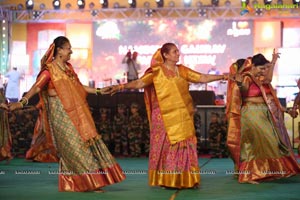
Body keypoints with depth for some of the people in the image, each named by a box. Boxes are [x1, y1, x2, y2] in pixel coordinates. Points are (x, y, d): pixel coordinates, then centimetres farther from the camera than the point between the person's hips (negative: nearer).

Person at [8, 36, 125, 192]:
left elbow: (79, 87, 22)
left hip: (76, 112, 8)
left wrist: (97, 91, 27)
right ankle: (88, 183, 1)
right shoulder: (50, 69, -11)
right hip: (61, 113, -8)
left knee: (87, 142, 8)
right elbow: (36, 87, -21)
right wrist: (22, 102, -34)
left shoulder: (68, 67, 12)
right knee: (74, 146, -5)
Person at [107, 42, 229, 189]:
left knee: (184, 145, 3)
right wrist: (121, 87, -24)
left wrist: (223, 76, 6)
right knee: (168, 146, -2)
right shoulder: (158, 71, -2)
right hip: (166, 117, -4)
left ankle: (185, 180, 9)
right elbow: (140, 83, -10)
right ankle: (167, 181, 4)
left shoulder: (182, 70, 10)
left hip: (183, 117, 4)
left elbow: (203, 78, 10)